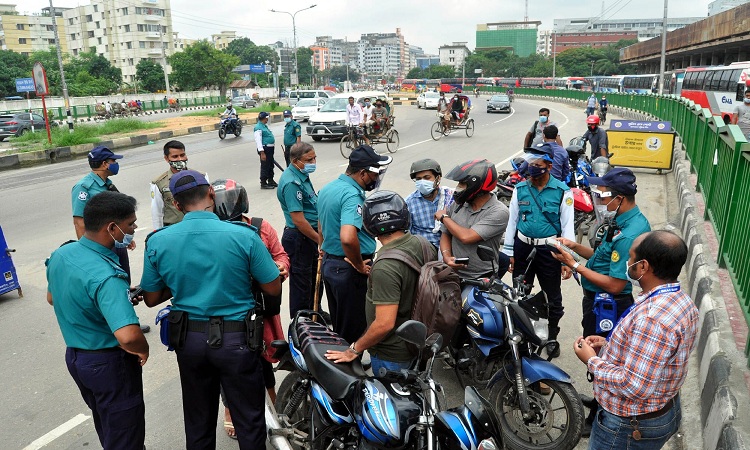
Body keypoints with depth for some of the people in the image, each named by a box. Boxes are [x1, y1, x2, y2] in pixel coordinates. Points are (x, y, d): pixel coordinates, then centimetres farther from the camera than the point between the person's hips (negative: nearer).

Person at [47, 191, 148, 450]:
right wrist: (143, 350, -19)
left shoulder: (60, 254, -5)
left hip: (74, 356, 9)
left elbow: (53, 298, 15)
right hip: (109, 363, -8)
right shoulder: (105, 276, -32)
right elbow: (128, 337, -42)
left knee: (106, 426, 30)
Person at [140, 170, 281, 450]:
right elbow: (274, 289, -10)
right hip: (235, 340, -3)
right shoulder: (244, 236, -17)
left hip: (188, 341, 4)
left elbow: (151, 299, 2)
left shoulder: (157, 242, -8)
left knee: (198, 422, 22)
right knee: (249, 420, 14)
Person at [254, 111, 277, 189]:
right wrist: (262, 153, -26)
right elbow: (258, 141, -22)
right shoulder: (258, 128, -17)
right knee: (265, 167, -3)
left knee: (271, 166, 19)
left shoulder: (264, 126, 14)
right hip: (265, 149, -10)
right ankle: (263, 183, 5)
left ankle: (270, 181, 32)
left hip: (270, 149, 10)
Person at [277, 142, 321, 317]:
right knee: (301, 283, 4)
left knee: (313, 277, 23)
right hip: (299, 239, -10)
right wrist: (320, 240, -18)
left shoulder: (302, 175, 7)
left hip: (309, 236, 10)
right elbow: (298, 220, -26)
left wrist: (319, 236, 17)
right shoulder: (291, 183, -24)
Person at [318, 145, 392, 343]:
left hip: (329, 263, 10)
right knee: (353, 330, 5)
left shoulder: (327, 189, 8)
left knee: (337, 325, 23)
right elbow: (348, 238, -37)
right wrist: (360, 266, -22)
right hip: (348, 270, -10)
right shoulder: (352, 195, -23)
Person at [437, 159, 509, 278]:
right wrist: (447, 257, -10)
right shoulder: (458, 204, 4)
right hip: (453, 274, 5)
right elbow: (446, 234, 11)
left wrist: (444, 217, -6)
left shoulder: (499, 212, -15)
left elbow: (466, 237, -22)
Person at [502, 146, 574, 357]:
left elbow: (567, 226, -7)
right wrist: (508, 253, 4)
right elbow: (512, 221, 5)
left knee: (553, 297, 12)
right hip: (522, 246, 3)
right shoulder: (520, 188, 0)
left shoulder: (562, 191, -8)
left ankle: (552, 337, 32)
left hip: (548, 249, -2)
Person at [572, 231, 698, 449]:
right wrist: (611, 345, 4)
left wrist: (592, 361, -20)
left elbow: (634, 386, -33)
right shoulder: (681, 300, -2)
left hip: (630, 426, -9)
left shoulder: (653, 317, -34)